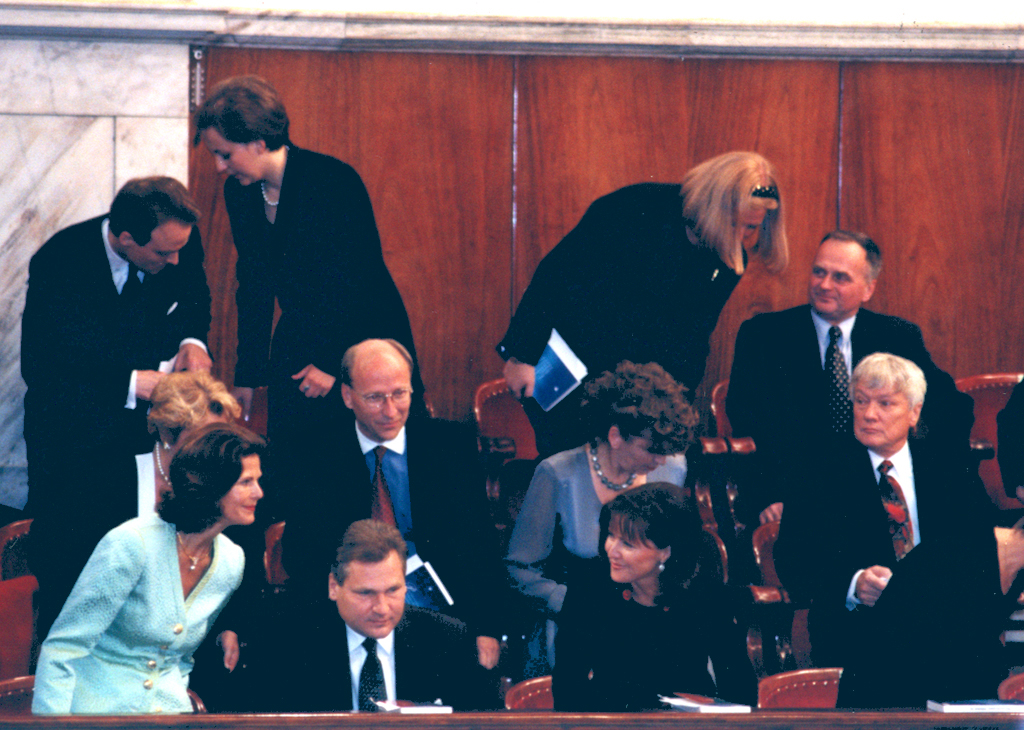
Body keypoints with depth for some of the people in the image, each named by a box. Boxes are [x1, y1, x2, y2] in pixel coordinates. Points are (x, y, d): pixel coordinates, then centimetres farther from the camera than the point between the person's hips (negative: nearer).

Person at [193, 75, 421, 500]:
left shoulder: (332, 181, -18)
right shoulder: (240, 193, 1)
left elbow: (362, 277, -16)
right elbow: (254, 287, 9)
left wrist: (333, 363, -16)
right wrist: (247, 377, 8)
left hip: (364, 338, -6)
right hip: (298, 343, 6)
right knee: (288, 464, -3)